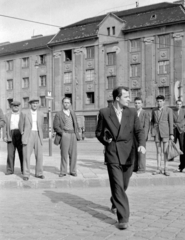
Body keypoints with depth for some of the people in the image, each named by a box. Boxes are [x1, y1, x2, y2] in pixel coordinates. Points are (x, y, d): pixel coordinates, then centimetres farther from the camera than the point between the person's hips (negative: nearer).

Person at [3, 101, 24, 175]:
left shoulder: (23, 115, 9)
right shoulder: (7, 115, 13)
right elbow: (5, 126, 9)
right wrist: (5, 136, -1)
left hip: (20, 135, -1)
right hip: (11, 136, 1)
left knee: (22, 153, -1)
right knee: (10, 153, 0)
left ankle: (24, 170, 5)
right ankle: (10, 170, 7)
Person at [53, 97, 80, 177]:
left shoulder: (73, 114, 19)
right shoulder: (58, 114, 4)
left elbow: (76, 125, 24)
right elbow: (55, 127, -2)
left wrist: (77, 133, 8)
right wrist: (62, 132, -13)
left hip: (73, 135, 4)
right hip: (64, 136, -4)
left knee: (73, 154, 0)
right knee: (64, 154, -6)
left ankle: (73, 171, 8)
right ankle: (63, 172, 2)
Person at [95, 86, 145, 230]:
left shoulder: (132, 112, 4)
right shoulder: (104, 113, -1)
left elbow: (139, 130, 0)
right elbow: (98, 132, 8)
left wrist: (142, 144, -18)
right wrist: (104, 140, -12)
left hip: (128, 153, 3)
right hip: (112, 153, -3)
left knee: (123, 185, 16)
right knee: (117, 185, -9)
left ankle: (115, 202, 46)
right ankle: (123, 218, -4)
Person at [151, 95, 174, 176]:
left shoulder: (169, 110, 0)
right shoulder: (154, 110, 10)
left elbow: (171, 122, -2)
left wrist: (171, 134, -7)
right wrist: (152, 131, 5)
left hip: (165, 132, -3)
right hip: (156, 132, 3)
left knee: (165, 151, -2)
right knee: (158, 151, 7)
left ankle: (166, 169, 3)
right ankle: (159, 169, 11)